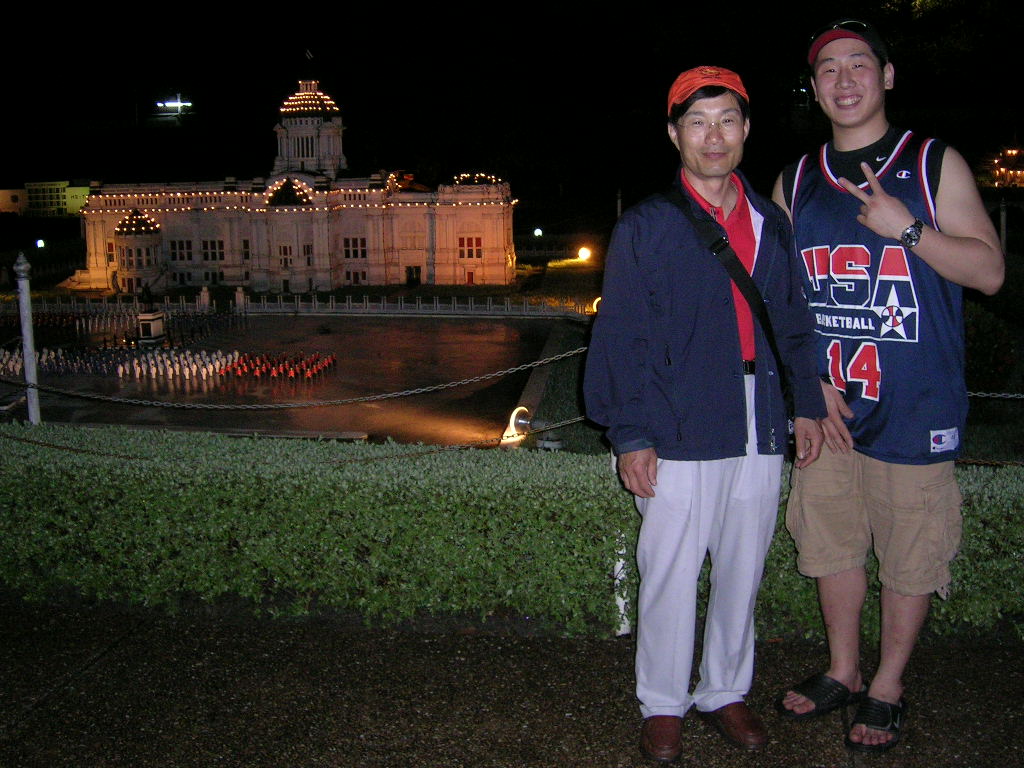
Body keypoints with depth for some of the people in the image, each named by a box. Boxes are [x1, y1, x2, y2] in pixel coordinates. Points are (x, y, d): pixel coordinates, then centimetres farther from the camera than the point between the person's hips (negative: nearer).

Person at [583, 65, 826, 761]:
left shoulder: (771, 223, 12)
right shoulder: (647, 227, -2)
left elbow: (795, 324, 18)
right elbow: (620, 338, -5)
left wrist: (807, 403, 11)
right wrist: (631, 435, -11)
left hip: (760, 435, 4)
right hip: (681, 436, -4)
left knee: (742, 575, 13)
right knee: (670, 579, 3)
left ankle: (726, 691, 32)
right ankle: (664, 705, 22)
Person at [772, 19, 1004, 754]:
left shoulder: (935, 164, -2)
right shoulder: (796, 181, 8)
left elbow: (990, 270, -5)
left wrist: (909, 229, -19)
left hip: (914, 409, -3)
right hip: (826, 406, 4)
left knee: (910, 555, 6)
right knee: (832, 543, 14)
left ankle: (888, 688, 24)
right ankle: (843, 672, 33)